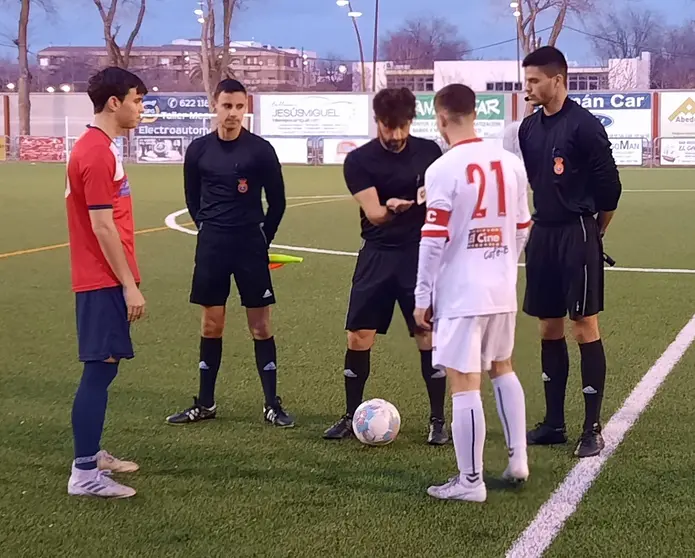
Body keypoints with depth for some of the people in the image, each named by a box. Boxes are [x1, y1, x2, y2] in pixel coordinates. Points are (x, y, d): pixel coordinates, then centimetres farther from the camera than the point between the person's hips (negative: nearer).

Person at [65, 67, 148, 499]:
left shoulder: (100, 147, 13)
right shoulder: (97, 153, -18)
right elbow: (102, 226, -20)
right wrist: (130, 285, -18)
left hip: (105, 280, 10)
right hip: (105, 281, -10)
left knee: (104, 367, 16)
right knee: (100, 369, -8)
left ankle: (91, 453, 26)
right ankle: (84, 474, -4)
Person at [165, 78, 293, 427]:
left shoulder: (260, 149, -5)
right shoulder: (198, 150, 1)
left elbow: (277, 202, 3)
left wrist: (261, 239, 6)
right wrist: (211, 229, 13)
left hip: (250, 244, -2)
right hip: (211, 244, 2)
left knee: (260, 324, 0)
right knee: (211, 323, 8)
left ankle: (272, 404, 7)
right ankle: (205, 404, 17)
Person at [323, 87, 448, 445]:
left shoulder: (429, 151, 1)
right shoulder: (358, 161, -5)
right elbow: (374, 214, -17)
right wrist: (390, 208, -37)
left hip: (421, 254, 0)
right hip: (377, 255, 0)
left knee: (428, 338, -2)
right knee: (358, 337, 0)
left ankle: (437, 421, 10)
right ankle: (351, 417, 17)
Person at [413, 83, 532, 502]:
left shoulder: (443, 170, -14)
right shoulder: (511, 163, 5)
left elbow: (434, 241, -15)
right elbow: (523, 229, 12)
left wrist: (423, 297, -6)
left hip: (461, 293, -7)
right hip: (503, 290, 7)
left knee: (464, 383, -1)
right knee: (502, 367, 24)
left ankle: (471, 481, 4)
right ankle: (518, 460, 25)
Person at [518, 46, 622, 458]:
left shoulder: (584, 125, -13)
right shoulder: (530, 128, 9)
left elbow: (610, 186, -10)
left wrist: (594, 231, 1)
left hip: (577, 235, -7)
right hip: (543, 234, 7)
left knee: (585, 327, -3)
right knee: (550, 328, 11)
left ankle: (592, 429, 4)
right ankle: (554, 423, 19)